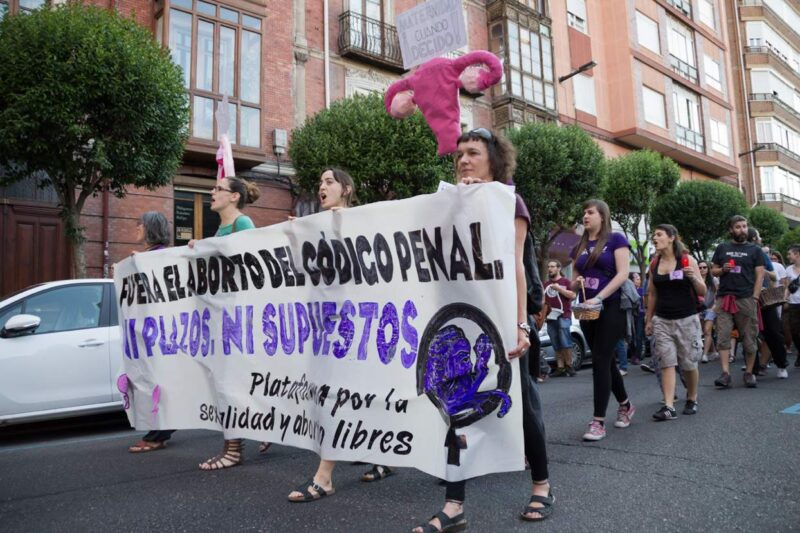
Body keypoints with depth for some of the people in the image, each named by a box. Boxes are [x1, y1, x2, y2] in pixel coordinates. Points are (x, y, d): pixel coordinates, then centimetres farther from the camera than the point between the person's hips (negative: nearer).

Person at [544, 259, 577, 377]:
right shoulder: (546, 284, 21)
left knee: (565, 343, -10)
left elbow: (573, 295, -6)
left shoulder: (565, 281, 5)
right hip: (550, 318, 5)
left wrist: (559, 289, -12)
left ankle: (569, 365, 0)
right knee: (556, 345, 3)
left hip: (563, 316, -5)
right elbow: (543, 300, 26)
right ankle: (560, 367, 5)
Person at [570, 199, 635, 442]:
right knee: (606, 361, 13)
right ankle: (626, 405, 33)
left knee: (600, 361, -10)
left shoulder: (615, 239, -3)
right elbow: (573, 281, 19)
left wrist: (598, 298, -22)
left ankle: (598, 422, -5)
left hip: (611, 308, -6)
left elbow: (623, 273, -12)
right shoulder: (579, 247, 13)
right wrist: (576, 283, -6)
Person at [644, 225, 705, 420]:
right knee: (666, 363, -3)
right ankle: (669, 407, -4)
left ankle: (692, 400, 28)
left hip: (686, 319, -3)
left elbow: (703, 292, -3)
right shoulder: (654, 264, 6)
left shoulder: (687, 259, -5)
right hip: (662, 320, 3)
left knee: (689, 363, 6)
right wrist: (649, 319, 14)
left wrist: (693, 278, -22)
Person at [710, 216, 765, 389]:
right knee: (723, 338, -7)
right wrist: (722, 270, -6)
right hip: (724, 298, 1)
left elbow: (760, 275, 3)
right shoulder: (722, 248, 14)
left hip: (746, 299, -1)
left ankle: (749, 373, 13)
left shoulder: (755, 250, 9)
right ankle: (725, 373, -8)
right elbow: (713, 271, 17)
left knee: (749, 339, 3)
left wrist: (755, 298, -7)